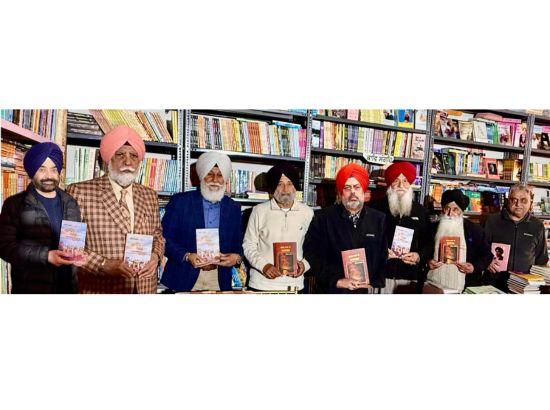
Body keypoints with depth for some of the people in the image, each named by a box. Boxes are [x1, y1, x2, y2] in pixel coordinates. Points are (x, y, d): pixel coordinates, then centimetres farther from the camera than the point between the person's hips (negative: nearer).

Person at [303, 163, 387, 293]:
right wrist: (337, 281, -15)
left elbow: (385, 257, 2)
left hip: (367, 290, 2)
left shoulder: (380, 220, 3)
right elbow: (312, 256, -8)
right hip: (332, 289, -1)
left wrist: (374, 283, -10)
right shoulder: (322, 219, -3)